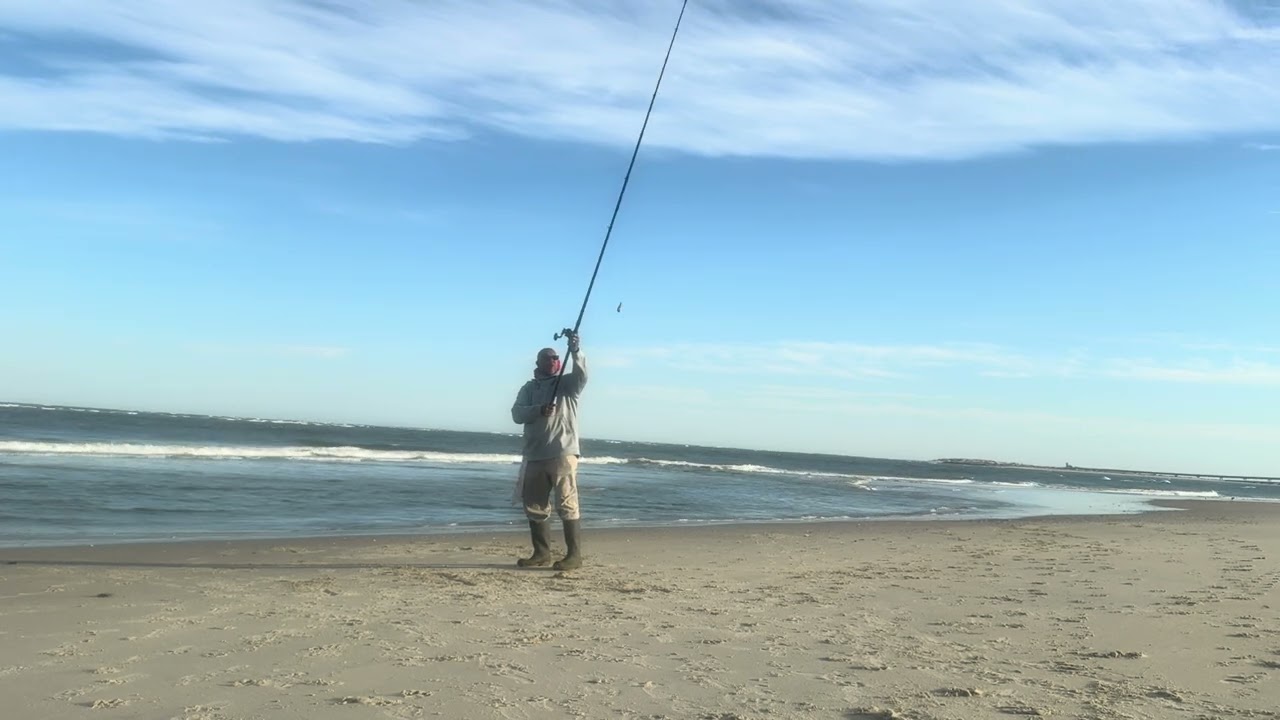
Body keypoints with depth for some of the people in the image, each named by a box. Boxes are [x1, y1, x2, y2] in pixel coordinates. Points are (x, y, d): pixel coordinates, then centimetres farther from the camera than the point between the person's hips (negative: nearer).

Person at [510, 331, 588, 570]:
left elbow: (582, 374, -16)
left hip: (563, 453, -5)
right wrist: (539, 410, -18)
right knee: (534, 505, 9)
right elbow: (517, 414, 0)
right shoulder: (529, 388, 14)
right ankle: (542, 553, 19)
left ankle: (574, 555, -6)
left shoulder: (568, 383, 7)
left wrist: (575, 351, -33)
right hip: (534, 456, 5)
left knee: (566, 504, -9)